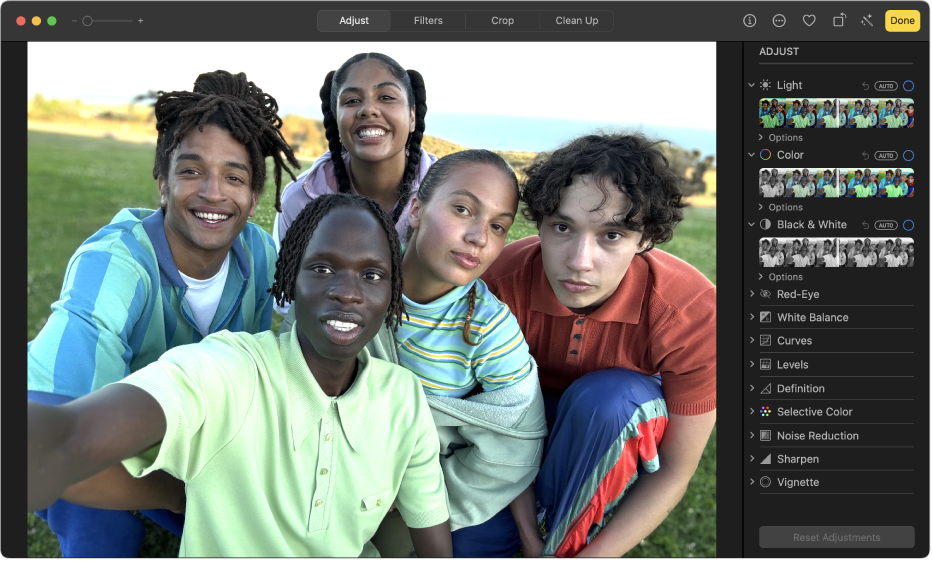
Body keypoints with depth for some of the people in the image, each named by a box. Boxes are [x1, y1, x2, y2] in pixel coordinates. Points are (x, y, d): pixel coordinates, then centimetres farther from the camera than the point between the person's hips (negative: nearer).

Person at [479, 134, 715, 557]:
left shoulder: (693, 312, -30)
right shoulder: (501, 282, -28)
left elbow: (674, 471, -21)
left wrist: (588, 556, -27)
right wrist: (526, 532, -20)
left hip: (621, 430, -1)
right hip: (530, 425, 2)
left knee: (604, 396, -36)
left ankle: (566, 542, -13)